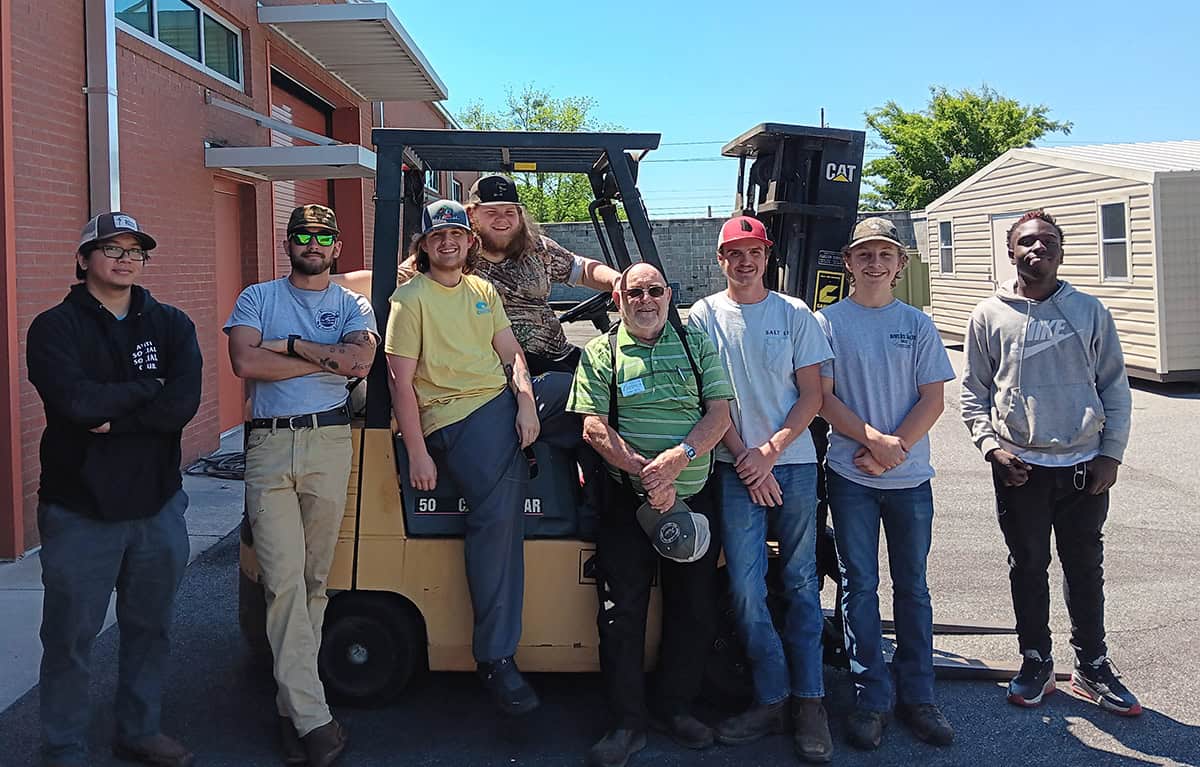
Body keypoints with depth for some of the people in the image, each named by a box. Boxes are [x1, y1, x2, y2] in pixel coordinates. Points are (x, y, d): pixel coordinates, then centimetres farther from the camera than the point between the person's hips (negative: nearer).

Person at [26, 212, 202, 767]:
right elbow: (75, 399, -21)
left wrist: (111, 419, -18)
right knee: (71, 637, 6)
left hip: (158, 505, 3)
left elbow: (183, 403, -11)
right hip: (79, 511, -3)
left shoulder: (171, 325, 5)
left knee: (150, 628, 15)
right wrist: (148, 387, -11)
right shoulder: (55, 327, -3)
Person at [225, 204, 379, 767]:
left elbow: (361, 357, -8)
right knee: (283, 579, -10)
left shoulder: (353, 306, 14)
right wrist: (327, 358, -4)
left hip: (328, 442, 1)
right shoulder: (258, 298, 13)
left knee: (314, 579, 4)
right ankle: (313, 719, -8)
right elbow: (245, 363, -6)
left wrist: (290, 346, -7)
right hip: (269, 445, -1)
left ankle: (293, 705, 15)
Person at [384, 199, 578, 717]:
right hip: (455, 417, -7)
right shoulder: (410, 299, 0)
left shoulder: (483, 291, 20)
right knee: (498, 510, -25)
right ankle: (496, 658, -18)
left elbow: (511, 354, 13)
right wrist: (417, 454, -13)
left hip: (506, 399, 7)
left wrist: (527, 402, -7)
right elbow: (401, 382, -6)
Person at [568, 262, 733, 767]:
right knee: (622, 612, -1)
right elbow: (594, 426, -6)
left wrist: (679, 457, -18)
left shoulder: (697, 345, 9)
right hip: (627, 500, -2)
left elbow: (719, 413, 0)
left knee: (695, 608, 8)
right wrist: (646, 473, -19)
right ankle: (628, 724, 11)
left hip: (694, 498, 2)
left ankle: (677, 709, 25)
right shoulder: (600, 353, 4)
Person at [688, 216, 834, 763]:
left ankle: (809, 702, 12)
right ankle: (771, 699, 9)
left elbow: (811, 396, 4)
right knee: (745, 587, -3)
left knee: (800, 583, 4)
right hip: (736, 467, 0)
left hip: (794, 462, 1)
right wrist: (746, 458, -8)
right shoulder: (704, 317, 6)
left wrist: (770, 451, -8)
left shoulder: (794, 314, 7)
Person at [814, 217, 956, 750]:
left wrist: (893, 449, -12)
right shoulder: (828, 322, 2)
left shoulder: (917, 324, 6)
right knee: (860, 586, 2)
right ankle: (870, 700, 11)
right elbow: (824, 398, -4)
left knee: (911, 586, 8)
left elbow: (933, 400, 1)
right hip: (850, 476, -1)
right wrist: (876, 439, -17)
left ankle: (916, 697, 18)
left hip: (909, 477, 2)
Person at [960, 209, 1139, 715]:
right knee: (1028, 568, 9)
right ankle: (1036, 663, 23)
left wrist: (1110, 454, -1)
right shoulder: (989, 316, 2)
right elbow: (974, 392, 5)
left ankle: (1091, 667, 25)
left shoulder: (1089, 312, 5)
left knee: (1085, 568, 11)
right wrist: (991, 446, -8)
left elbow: (1115, 388, 7)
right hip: (1020, 467, -1)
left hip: (1084, 465, 1)